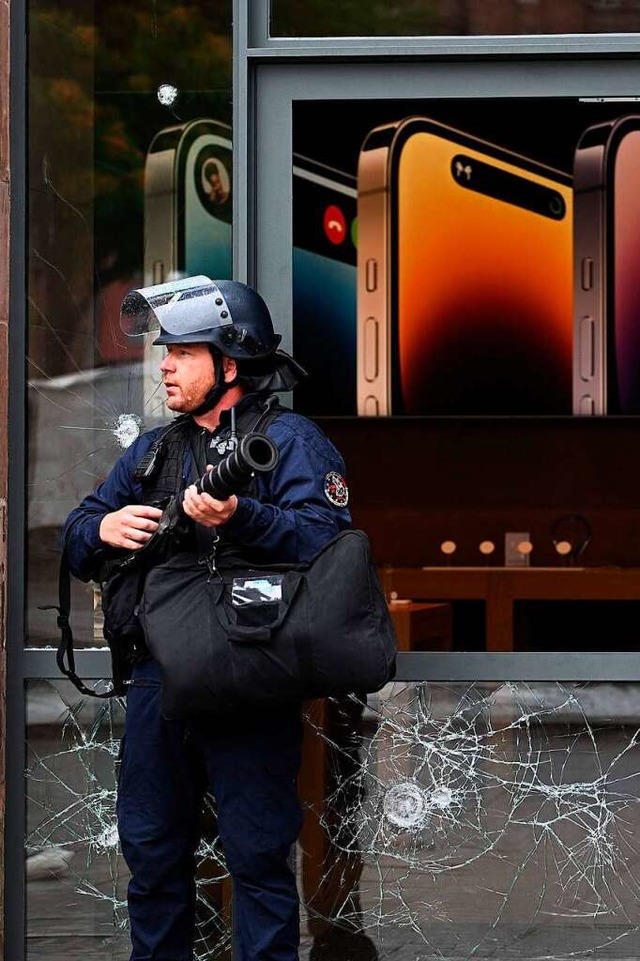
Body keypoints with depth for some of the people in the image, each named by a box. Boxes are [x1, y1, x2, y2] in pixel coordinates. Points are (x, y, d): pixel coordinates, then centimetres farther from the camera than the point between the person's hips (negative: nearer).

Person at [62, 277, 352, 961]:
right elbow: (74, 539, 17)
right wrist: (102, 530, -6)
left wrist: (241, 517, -30)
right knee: (151, 847, 13)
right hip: (158, 677, 7)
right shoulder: (151, 451, 19)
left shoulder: (287, 439, -2)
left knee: (256, 853, -2)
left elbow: (326, 538, -17)